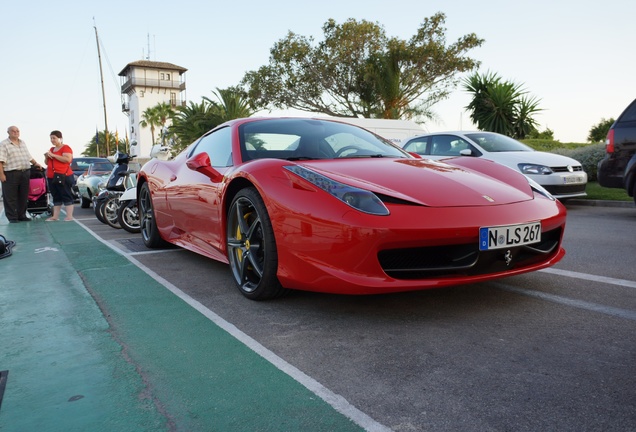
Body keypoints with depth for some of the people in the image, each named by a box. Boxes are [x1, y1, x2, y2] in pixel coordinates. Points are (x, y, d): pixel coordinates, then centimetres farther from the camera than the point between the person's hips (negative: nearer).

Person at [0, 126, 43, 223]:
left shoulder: (23, 143, 18)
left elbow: (29, 156, 29)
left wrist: (35, 163, 23)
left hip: (25, 173, 6)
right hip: (11, 174, -6)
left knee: (23, 196, 9)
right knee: (11, 197, -1)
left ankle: (22, 215, 18)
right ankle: (12, 217, 5)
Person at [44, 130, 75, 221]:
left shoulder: (66, 148, -4)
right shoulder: (52, 149, 20)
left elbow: (68, 159, -22)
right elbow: (47, 162, 26)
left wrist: (53, 155, -18)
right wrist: (46, 157, 4)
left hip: (63, 176, -8)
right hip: (51, 177, 8)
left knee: (66, 196, -6)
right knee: (56, 197, 9)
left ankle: (69, 216, -6)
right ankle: (55, 216, 11)